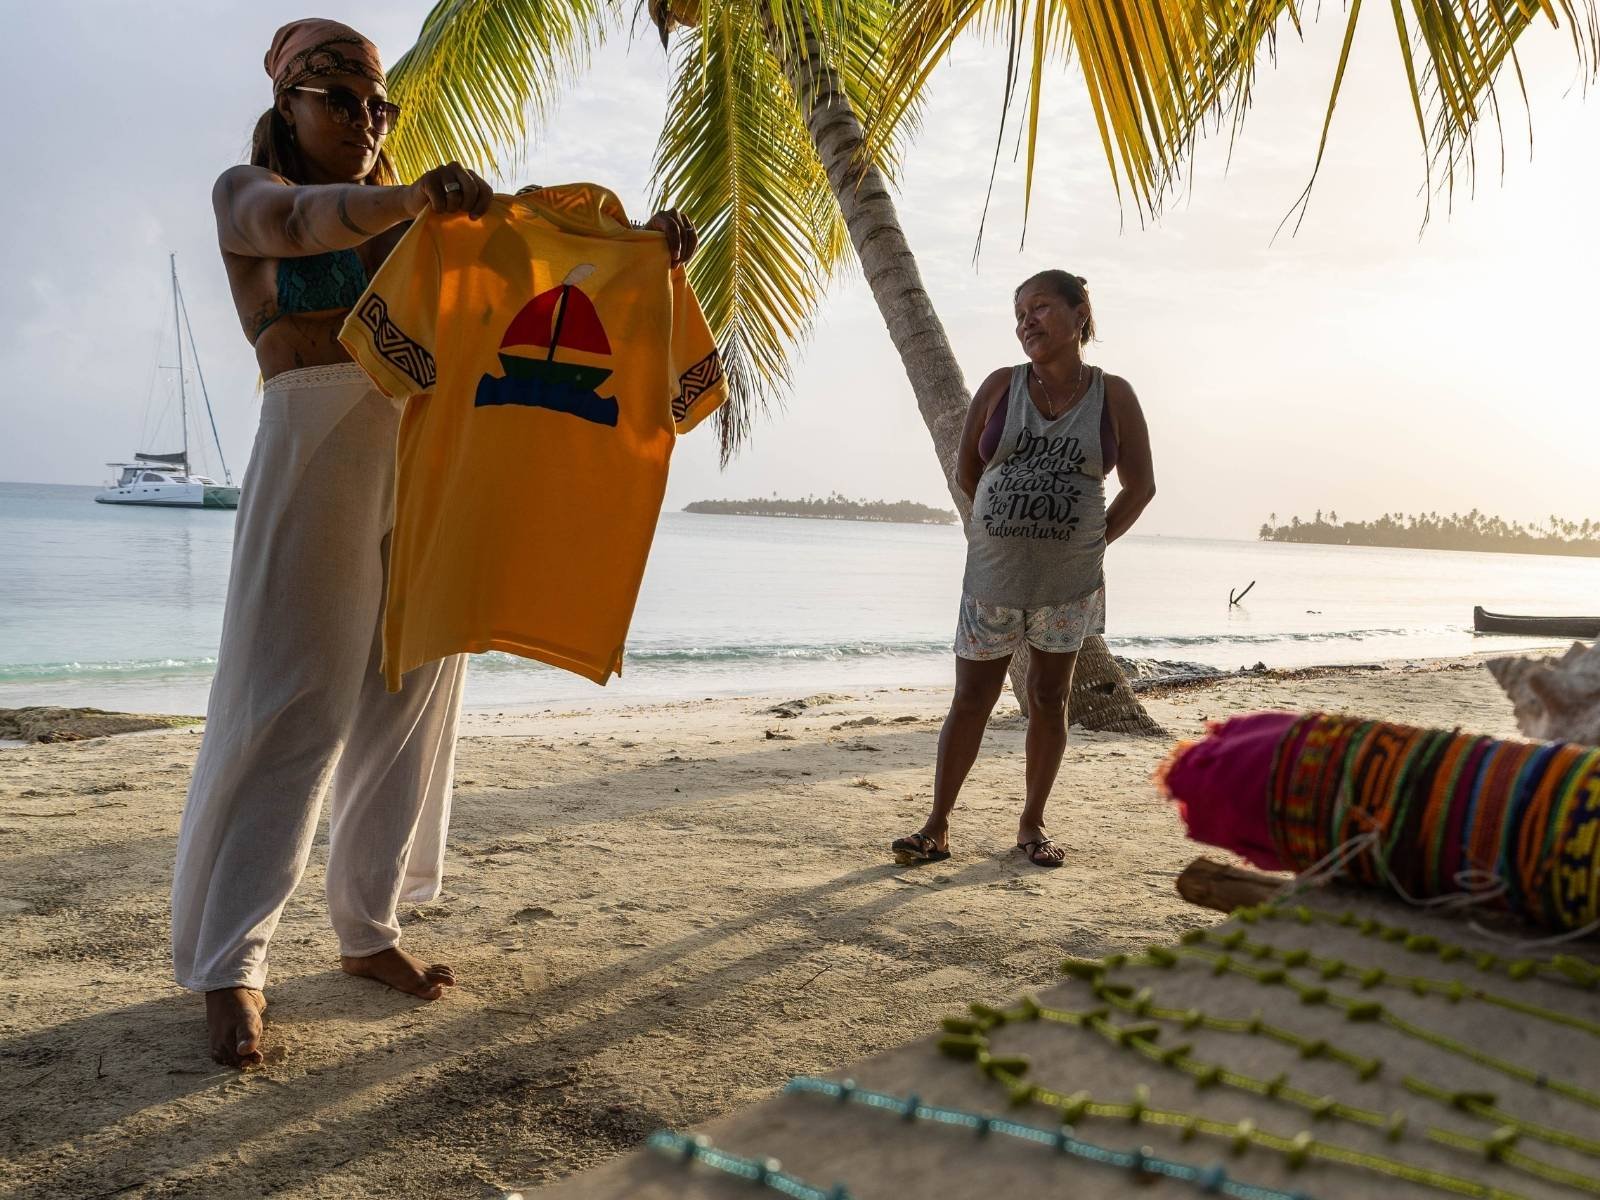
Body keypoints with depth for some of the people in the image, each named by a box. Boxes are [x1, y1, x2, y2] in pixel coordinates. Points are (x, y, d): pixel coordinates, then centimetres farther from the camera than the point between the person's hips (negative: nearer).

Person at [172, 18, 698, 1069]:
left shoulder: (416, 215, 22)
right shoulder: (247, 191, 8)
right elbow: (295, 222, -16)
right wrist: (412, 197, -35)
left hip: (431, 451, 5)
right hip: (317, 444, -5)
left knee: (409, 697, 4)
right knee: (287, 704, -8)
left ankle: (369, 926, 15)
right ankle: (229, 964, -1)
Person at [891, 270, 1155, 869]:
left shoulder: (1113, 396, -1)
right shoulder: (1001, 387, 2)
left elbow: (1140, 485, 7)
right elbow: (966, 470, 11)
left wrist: (1093, 541, 4)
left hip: (1067, 580, 0)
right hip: (993, 573, 0)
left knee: (1049, 698, 9)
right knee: (971, 699, 2)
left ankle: (1032, 824, 22)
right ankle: (937, 827, 9)